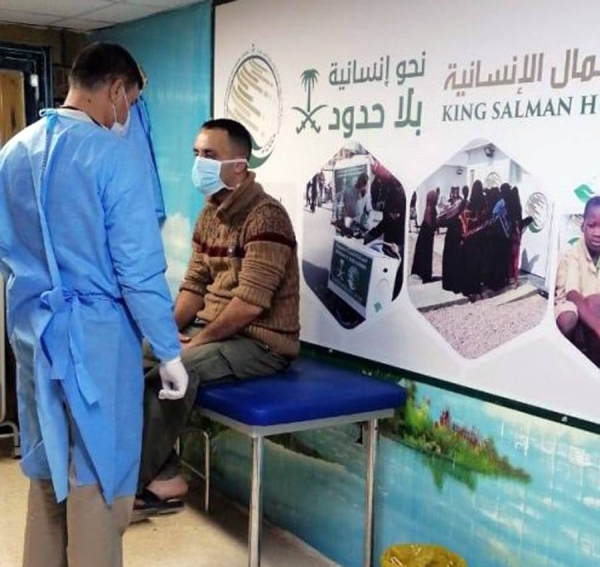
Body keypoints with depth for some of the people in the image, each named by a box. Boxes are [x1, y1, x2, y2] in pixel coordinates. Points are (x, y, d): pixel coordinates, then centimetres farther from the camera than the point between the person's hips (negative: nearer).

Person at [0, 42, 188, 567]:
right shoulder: (116, 155, -15)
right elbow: (139, 269, -17)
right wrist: (169, 352, -9)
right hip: (96, 334, -7)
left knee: (46, 470, 20)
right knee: (98, 479, 6)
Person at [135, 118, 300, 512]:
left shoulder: (265, 216, -18)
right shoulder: (209, 214, 11)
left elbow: (250, 302, -24)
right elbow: (195, 284, 12)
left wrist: (199, 340, -16)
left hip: (262, 343, -9)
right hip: (213, 330, 9)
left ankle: (137, 480, -8)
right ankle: (163, 478, -5)